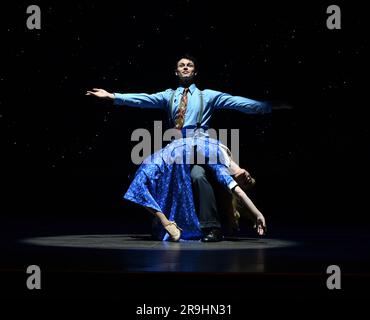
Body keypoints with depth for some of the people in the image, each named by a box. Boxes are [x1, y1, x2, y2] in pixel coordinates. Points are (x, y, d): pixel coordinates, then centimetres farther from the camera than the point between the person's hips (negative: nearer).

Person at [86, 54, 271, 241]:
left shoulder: (207, 96, 14)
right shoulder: (169, 96, 19)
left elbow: (236, 102, 4)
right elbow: (143, 99, 7)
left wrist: (266, 107, -6)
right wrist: (112, 96, -4)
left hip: (199, 147, -4)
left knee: (197, 175, -33)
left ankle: (212, 228, -29)